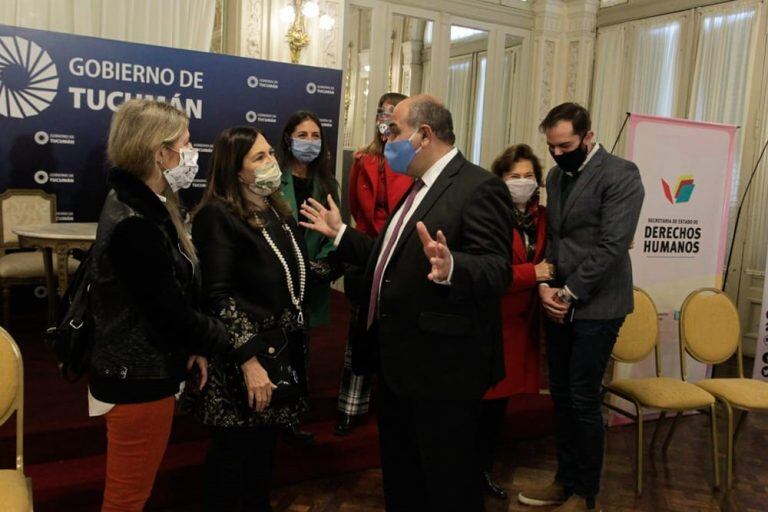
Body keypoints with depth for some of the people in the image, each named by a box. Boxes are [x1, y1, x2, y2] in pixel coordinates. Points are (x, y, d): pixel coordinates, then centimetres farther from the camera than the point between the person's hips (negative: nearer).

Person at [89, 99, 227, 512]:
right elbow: (172, 315, -24)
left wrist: (193, 346, 3)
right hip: (139, 380, -10)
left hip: (139, 369, 10)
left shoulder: (139, 204, 5)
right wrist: (225, 337, -7)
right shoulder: (135, 227, -27)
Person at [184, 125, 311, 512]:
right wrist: (249, 360, -23)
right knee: (234, 452, 8)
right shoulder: (217, 216, -15)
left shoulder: (277, 209, 10)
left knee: (265, 446, 19)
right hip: (242, 357, -7)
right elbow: (218, 296, -20)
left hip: (283, 350, 7)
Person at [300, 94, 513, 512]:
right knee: (400, 475, 24)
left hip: (442, 367, -9)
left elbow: (496, 271, -25)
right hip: (398, 362, 10)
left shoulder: (479, 187, -16)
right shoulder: (418, 188, 15)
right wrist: (340, 234, 21)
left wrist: (451, 268, -45)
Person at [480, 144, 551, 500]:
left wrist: (546, 285, 0)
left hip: (521, 320, 7)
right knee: (482, 398, 1)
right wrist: (532, 274, -19)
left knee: (500, 398, 17)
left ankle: (484, 469, 33)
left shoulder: (540, 216, 9)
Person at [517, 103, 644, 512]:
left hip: (595, 306, -6)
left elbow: (612, 245, -17)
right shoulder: (556, 175, 12)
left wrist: (569, 292, -13)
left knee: (583, 399, 0)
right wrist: (545, 285, -1)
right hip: (558, 303, 7)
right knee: (561, 396, 12)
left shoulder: (620, 175, -11)